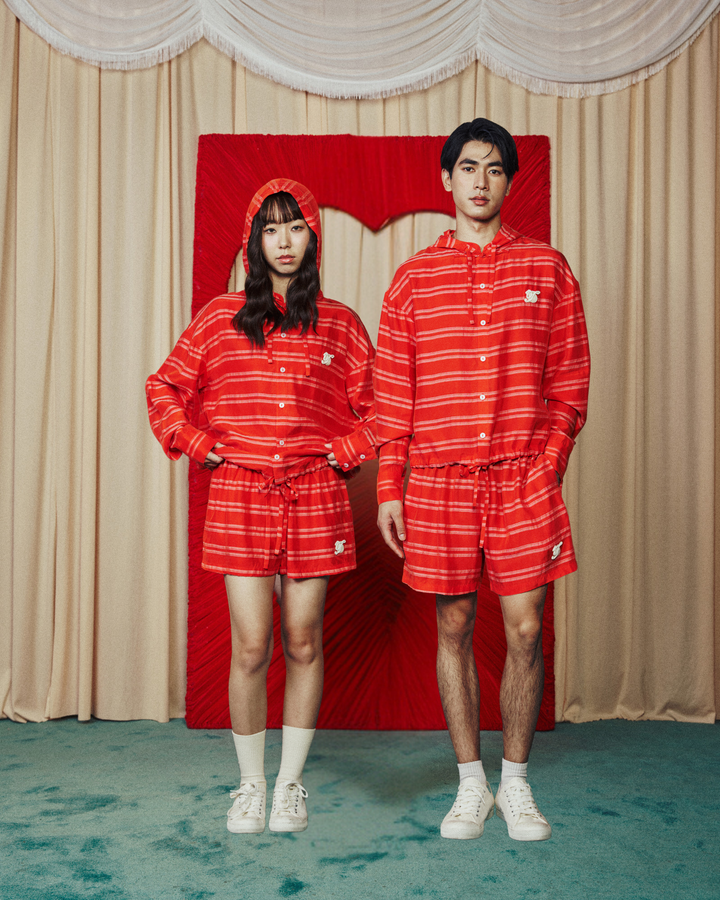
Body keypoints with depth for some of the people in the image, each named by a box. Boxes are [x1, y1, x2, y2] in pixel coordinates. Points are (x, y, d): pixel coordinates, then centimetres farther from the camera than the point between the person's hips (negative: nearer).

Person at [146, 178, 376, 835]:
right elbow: (165, 390, 13)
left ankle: (290, 785, 21)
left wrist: (341, 454, 1)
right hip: (238, 494, 0)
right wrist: (204, 448, 3)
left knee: (303, 644, 5)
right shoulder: (220, 318, 8)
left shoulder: (341, 325, 8)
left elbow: (375, 408, 13)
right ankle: (251, 785, 18)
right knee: (251, 648, -1)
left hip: (315, 498, 1)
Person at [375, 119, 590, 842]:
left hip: (523, 479, 0)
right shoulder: (413, 278, 7)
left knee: (525, 631, 1)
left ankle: (515, 784, 21)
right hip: (439, 481, 1)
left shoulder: (546, 267, 8)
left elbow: (569, 380, 7)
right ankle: (471, 785, 22)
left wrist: (548, 464, -2)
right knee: (453, 629, 7)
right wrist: (388, 488, 1)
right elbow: (391, 393, 5)